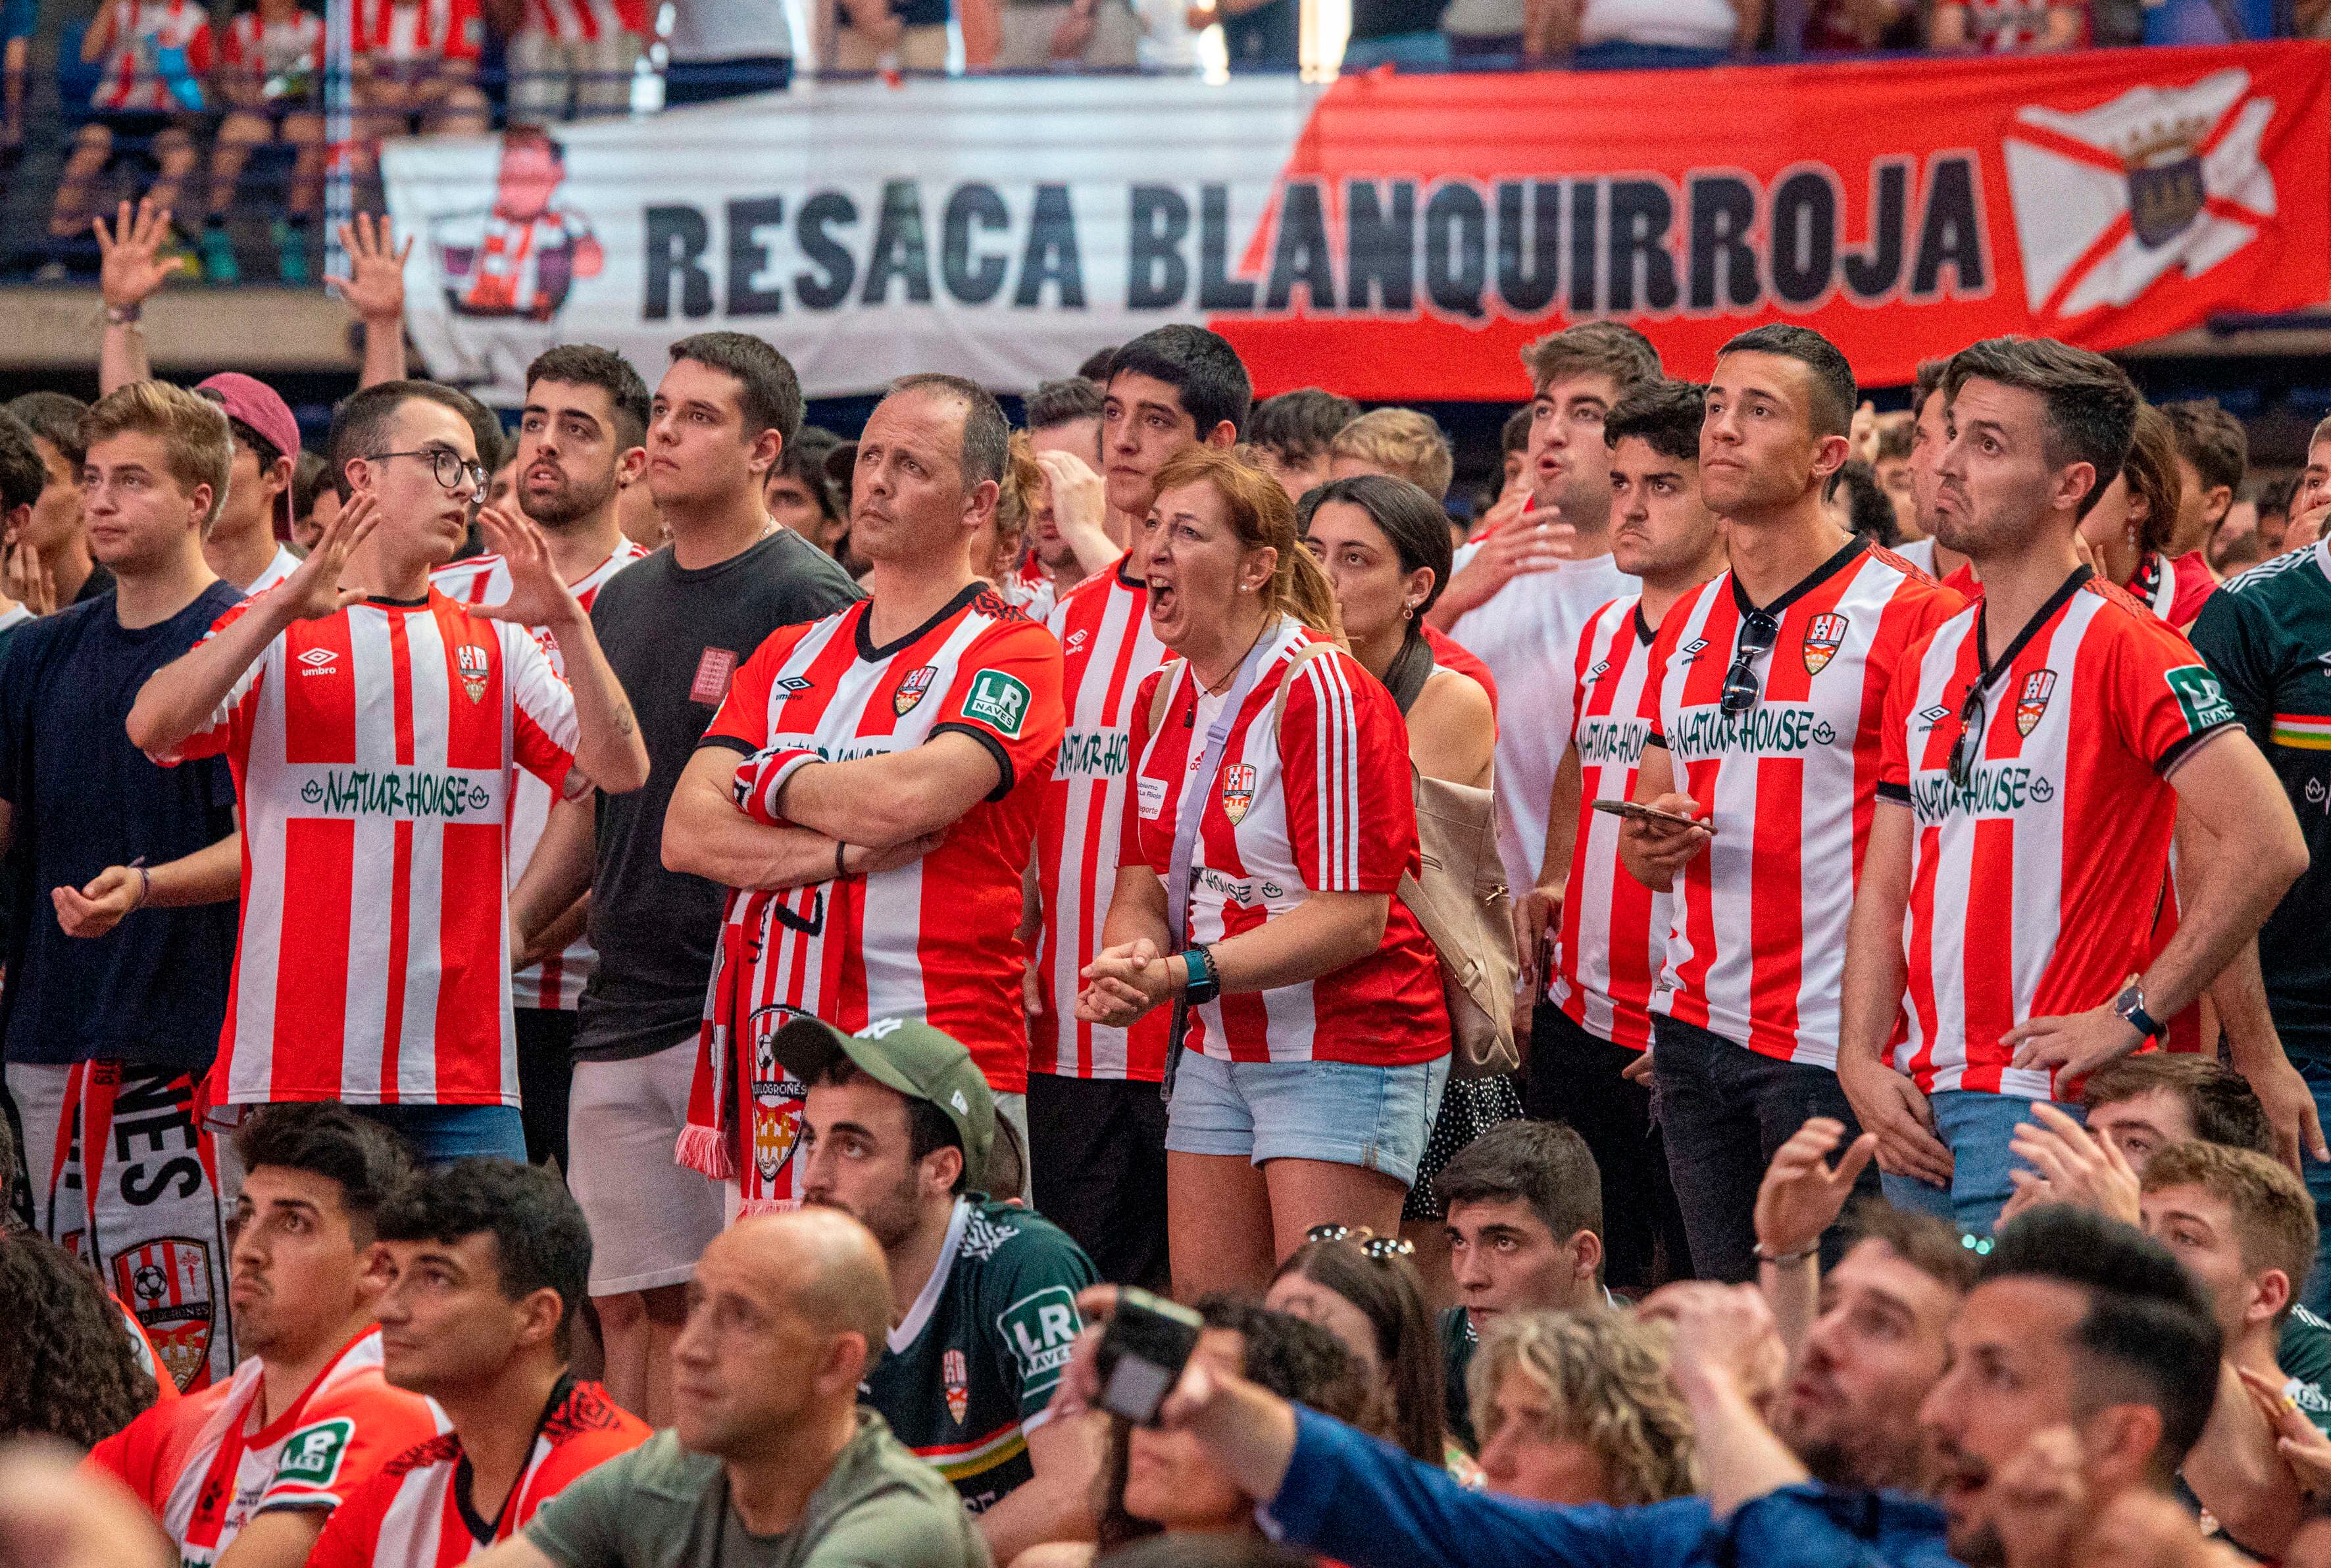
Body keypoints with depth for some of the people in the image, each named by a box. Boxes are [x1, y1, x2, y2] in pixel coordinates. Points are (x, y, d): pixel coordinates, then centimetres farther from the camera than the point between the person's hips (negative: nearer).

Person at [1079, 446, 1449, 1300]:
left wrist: (1188, 974, -25)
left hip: (1347, 1045, -8)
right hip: (1217, 1049, 8)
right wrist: (1129, 956, -13)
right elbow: (1146, 882, 12)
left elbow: (1354, 915, -19)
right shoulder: (1163, 699, 9)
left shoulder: (1322, 692, -15)